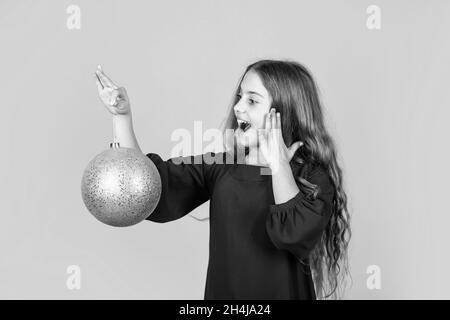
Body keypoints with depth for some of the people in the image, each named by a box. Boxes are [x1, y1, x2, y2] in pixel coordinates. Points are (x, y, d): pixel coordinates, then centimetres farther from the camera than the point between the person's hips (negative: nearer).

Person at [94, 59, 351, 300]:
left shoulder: (313, 178, -11)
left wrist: (278, 164, -21)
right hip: (221, 291, 3)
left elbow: (296, 235, -28)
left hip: (283, 292, -3)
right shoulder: (220, 167, -3)